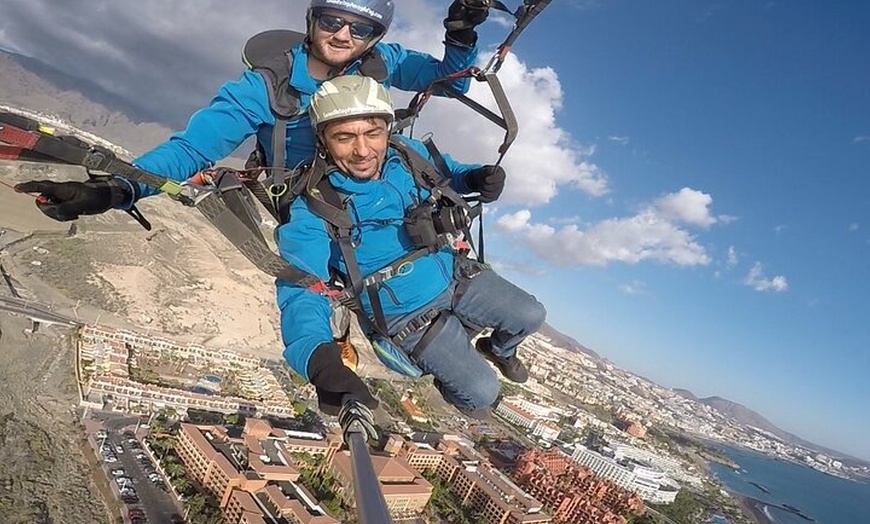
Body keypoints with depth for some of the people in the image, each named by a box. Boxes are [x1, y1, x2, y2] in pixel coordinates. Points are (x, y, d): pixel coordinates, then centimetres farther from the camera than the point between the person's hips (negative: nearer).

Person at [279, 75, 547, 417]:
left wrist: (477, 178, -14)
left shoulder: (408, 154, -11)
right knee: (481, 393, -5)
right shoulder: (313, 211, -24)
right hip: (409, 317, -4)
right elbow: (301, 293, -33)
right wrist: (318, 359, -53)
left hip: (457, 274, 5)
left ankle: (498, 349, 40)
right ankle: (455, 394, 34)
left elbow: (447, 173, 11)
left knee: (531, 316, 5)